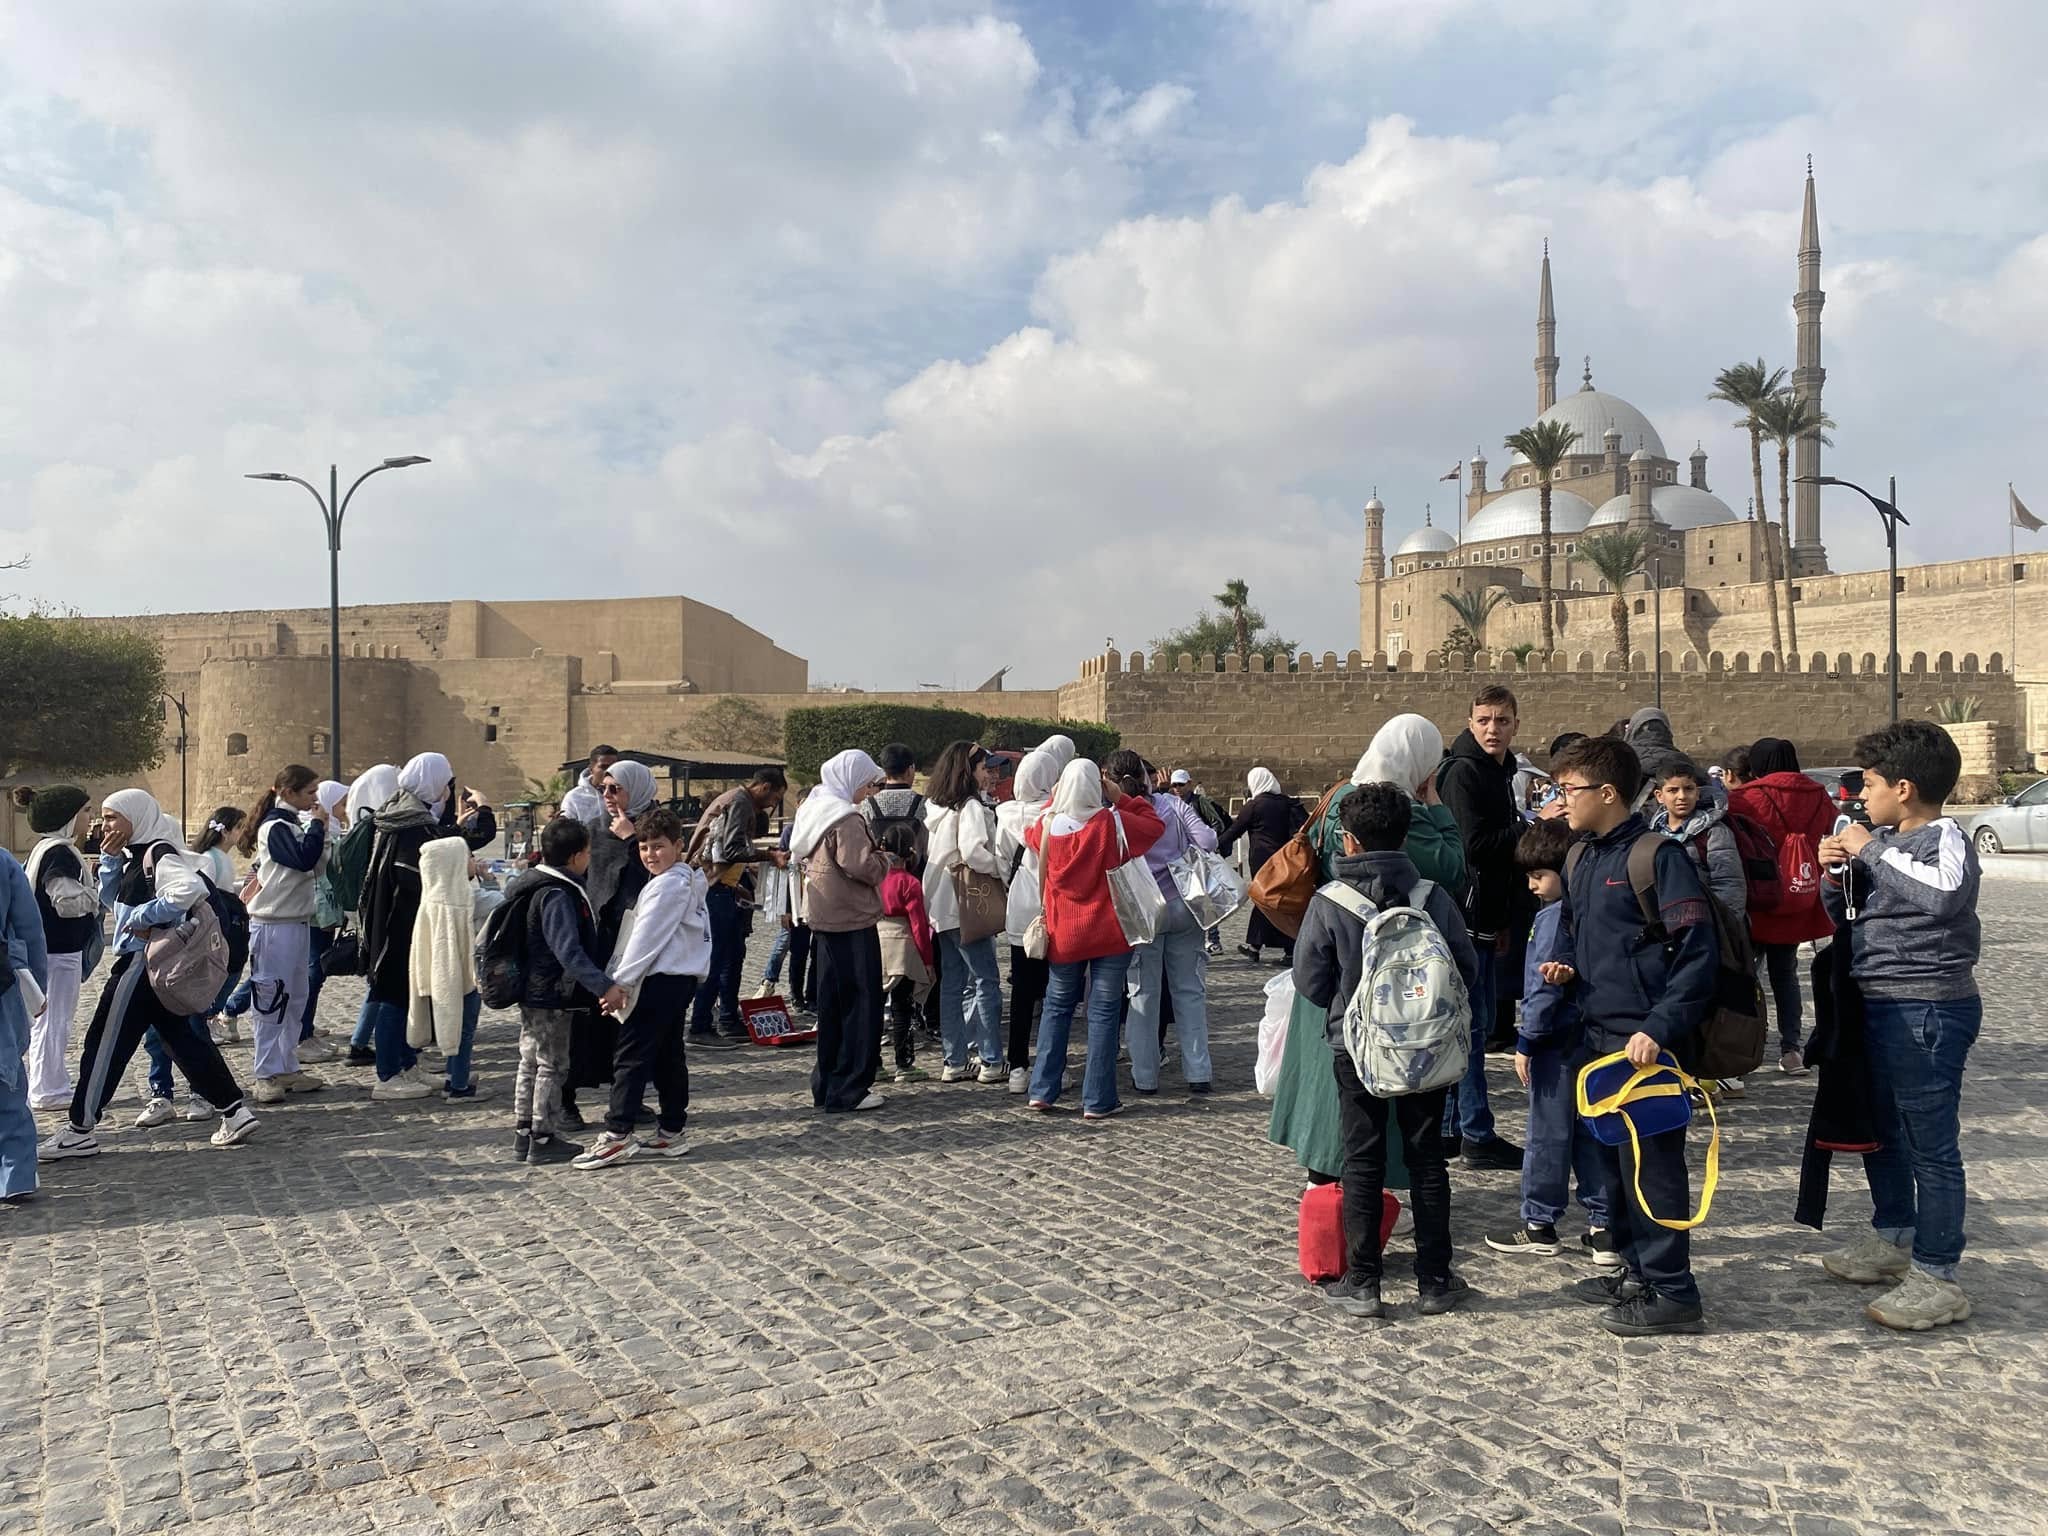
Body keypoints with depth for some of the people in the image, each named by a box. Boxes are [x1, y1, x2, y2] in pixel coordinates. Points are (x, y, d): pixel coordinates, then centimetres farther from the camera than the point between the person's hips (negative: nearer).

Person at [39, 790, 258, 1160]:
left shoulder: (159, 853, -15)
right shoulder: (137, 854, 14)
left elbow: (190, 889, -32)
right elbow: (108, 897, 22)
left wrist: (143, 917, -22)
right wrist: (110, 858, 7)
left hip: (143, 961, -10)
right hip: (143, 960, 10)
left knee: (105, 1043, -2)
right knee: (182, 1037, 11)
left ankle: (78, 1131, 7)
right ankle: (233, 1111, 12)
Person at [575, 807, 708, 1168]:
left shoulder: (667, 884, -15)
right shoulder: (689, 881, 15)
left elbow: (647, 938, -19)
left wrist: (619, 981, -16)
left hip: (660, 980, -10)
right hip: (683, 978, 10)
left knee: (631, 1056, -7)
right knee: (669, 1056, 13)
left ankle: (616, 1136, -6)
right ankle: (670, 1132, 18)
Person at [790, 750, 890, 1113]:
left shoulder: (816, 809, 14)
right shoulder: (845, 819, -17)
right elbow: (860, 865, -25)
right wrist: (884, 861, -4)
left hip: (825, 923, 10)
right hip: (852, 924, -10)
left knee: (833, 1006, 16)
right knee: (860, 1006, -2)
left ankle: (827, 1085, 23)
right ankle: (849, 1090, 1)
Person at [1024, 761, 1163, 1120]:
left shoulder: (1048, 825, -5)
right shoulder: (1113, 823, -12)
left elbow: (1029, 835, 19)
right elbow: (1154, 824, 2)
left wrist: (1054, 801, 18)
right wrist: (1121, 797, 4)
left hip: (1063, 936, 3)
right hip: (1109, 934, -2)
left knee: (1057, 1006, 17)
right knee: (1104, 1012, 3)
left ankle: (1042, 1090, 16)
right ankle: (1098, 1100, 5)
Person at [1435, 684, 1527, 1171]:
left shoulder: (1500, 772, 17)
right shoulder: (1463, 771, -12)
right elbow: (1476, 843, -21)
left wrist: (1509, 920, 18)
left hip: (1488, 918, 10)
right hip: (1465, 916, -10)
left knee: (1476, 1022, 14)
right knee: (1471, 1025, -4)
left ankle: (1451, 1127, 23)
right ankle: (1477, 1135, 3)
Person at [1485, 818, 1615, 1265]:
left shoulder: (1553, 917, -18)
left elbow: (1544, 986, -18)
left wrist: (1526, 1041, -12)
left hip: (1558, 1041, -8)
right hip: (1592, 1035, 8)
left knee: (1548, 1133, 4)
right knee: (1590, 1132, 13)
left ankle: (1539, 1224, 15)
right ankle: (1602, 1227, 17)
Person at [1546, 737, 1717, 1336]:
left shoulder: (1658, 856, -14)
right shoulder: (1580, 859, 12)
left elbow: (1697, 951, -17)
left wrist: (1660, 1027, -23)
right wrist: (1568, 969, 4)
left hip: (1646, 1039, -9)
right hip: (1599, 1033, 9)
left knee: (1651, 1161, -1)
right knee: (1612, 1157, 16)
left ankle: (1673, 1292, 10)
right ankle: (1637, 1271, 30)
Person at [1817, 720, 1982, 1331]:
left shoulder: (1946, 838, -14)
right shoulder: (1887, 840, 10)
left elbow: (1944, 893, -36)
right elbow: (1843, 912, 18)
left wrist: (1873, 850, -25)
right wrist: (1835, 874, -2)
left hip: (1928, 1011, -10)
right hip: (1879, 1004, 10)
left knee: (1930, 1144, -2)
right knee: (1879, 1129, 21)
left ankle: (1937, 1279, 7)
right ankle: (1892, 1240, 38)